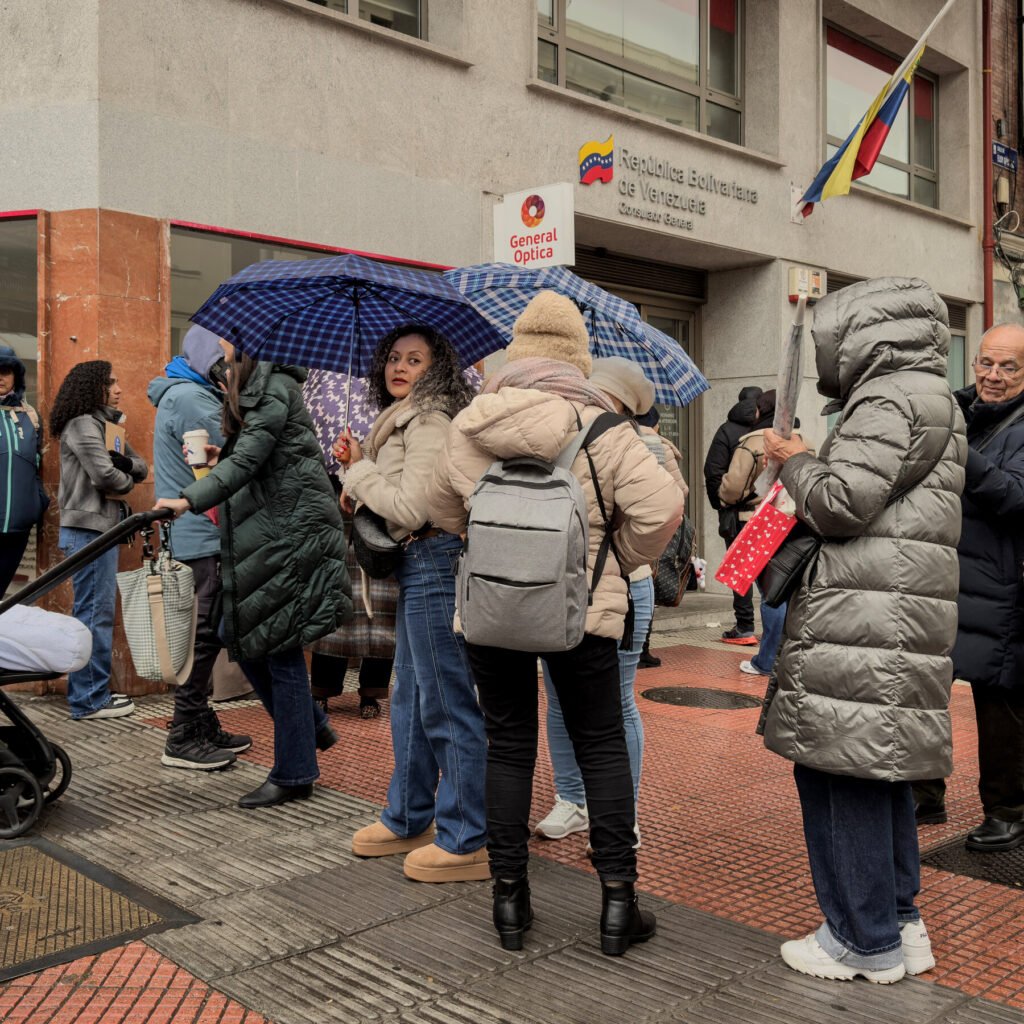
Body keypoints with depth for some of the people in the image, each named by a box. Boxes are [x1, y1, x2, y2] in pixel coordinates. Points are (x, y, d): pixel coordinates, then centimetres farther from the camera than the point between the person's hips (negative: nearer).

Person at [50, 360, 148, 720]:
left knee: (93, 612, 14)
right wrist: (127, 482, -2)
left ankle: (88, 691, 22)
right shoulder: (82, 424, -11)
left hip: (101, 526, 10)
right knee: (96, 613, -6)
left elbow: (141, 467, 14)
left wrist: (124, 462, -7)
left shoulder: (105, 423, 18)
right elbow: (104, 475, -22)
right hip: (89, 528, -10)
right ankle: (90, 700, 0)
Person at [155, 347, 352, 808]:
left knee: (279, 646, -5)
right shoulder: (249, 390, 19)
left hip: (290, 529, -10)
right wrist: (219, 460, 6)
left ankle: (293, 775, 5)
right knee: (240, 634, 10)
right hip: (264, 533, 10)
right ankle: (312, 728, 24)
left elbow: (251, 458, -22)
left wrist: (190, 499, -30)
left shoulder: (274, 388, -10)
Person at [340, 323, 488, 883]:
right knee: (410, 698, 18)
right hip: (416, 567, 11)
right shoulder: (403, 420, 19)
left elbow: (411, 507, -20)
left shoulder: (428, 421, -12)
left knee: (446, 704, -5)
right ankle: (408, 820, 32)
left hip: (435, 562, -11)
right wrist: (361, 466, 5)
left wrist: (359, 471, -6)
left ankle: (468, 842, 4)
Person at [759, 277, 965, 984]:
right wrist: (808, 462, 17)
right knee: (880, 772, 16)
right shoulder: (930, 399, 23)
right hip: (890, 625, 11)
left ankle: (865, 940, 7)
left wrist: (797, 461, 0)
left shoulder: (893, 400, -11)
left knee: (840, 773, -3)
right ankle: (899, 921, 27)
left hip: (864, 626, -11)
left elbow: (840, 503, -18)